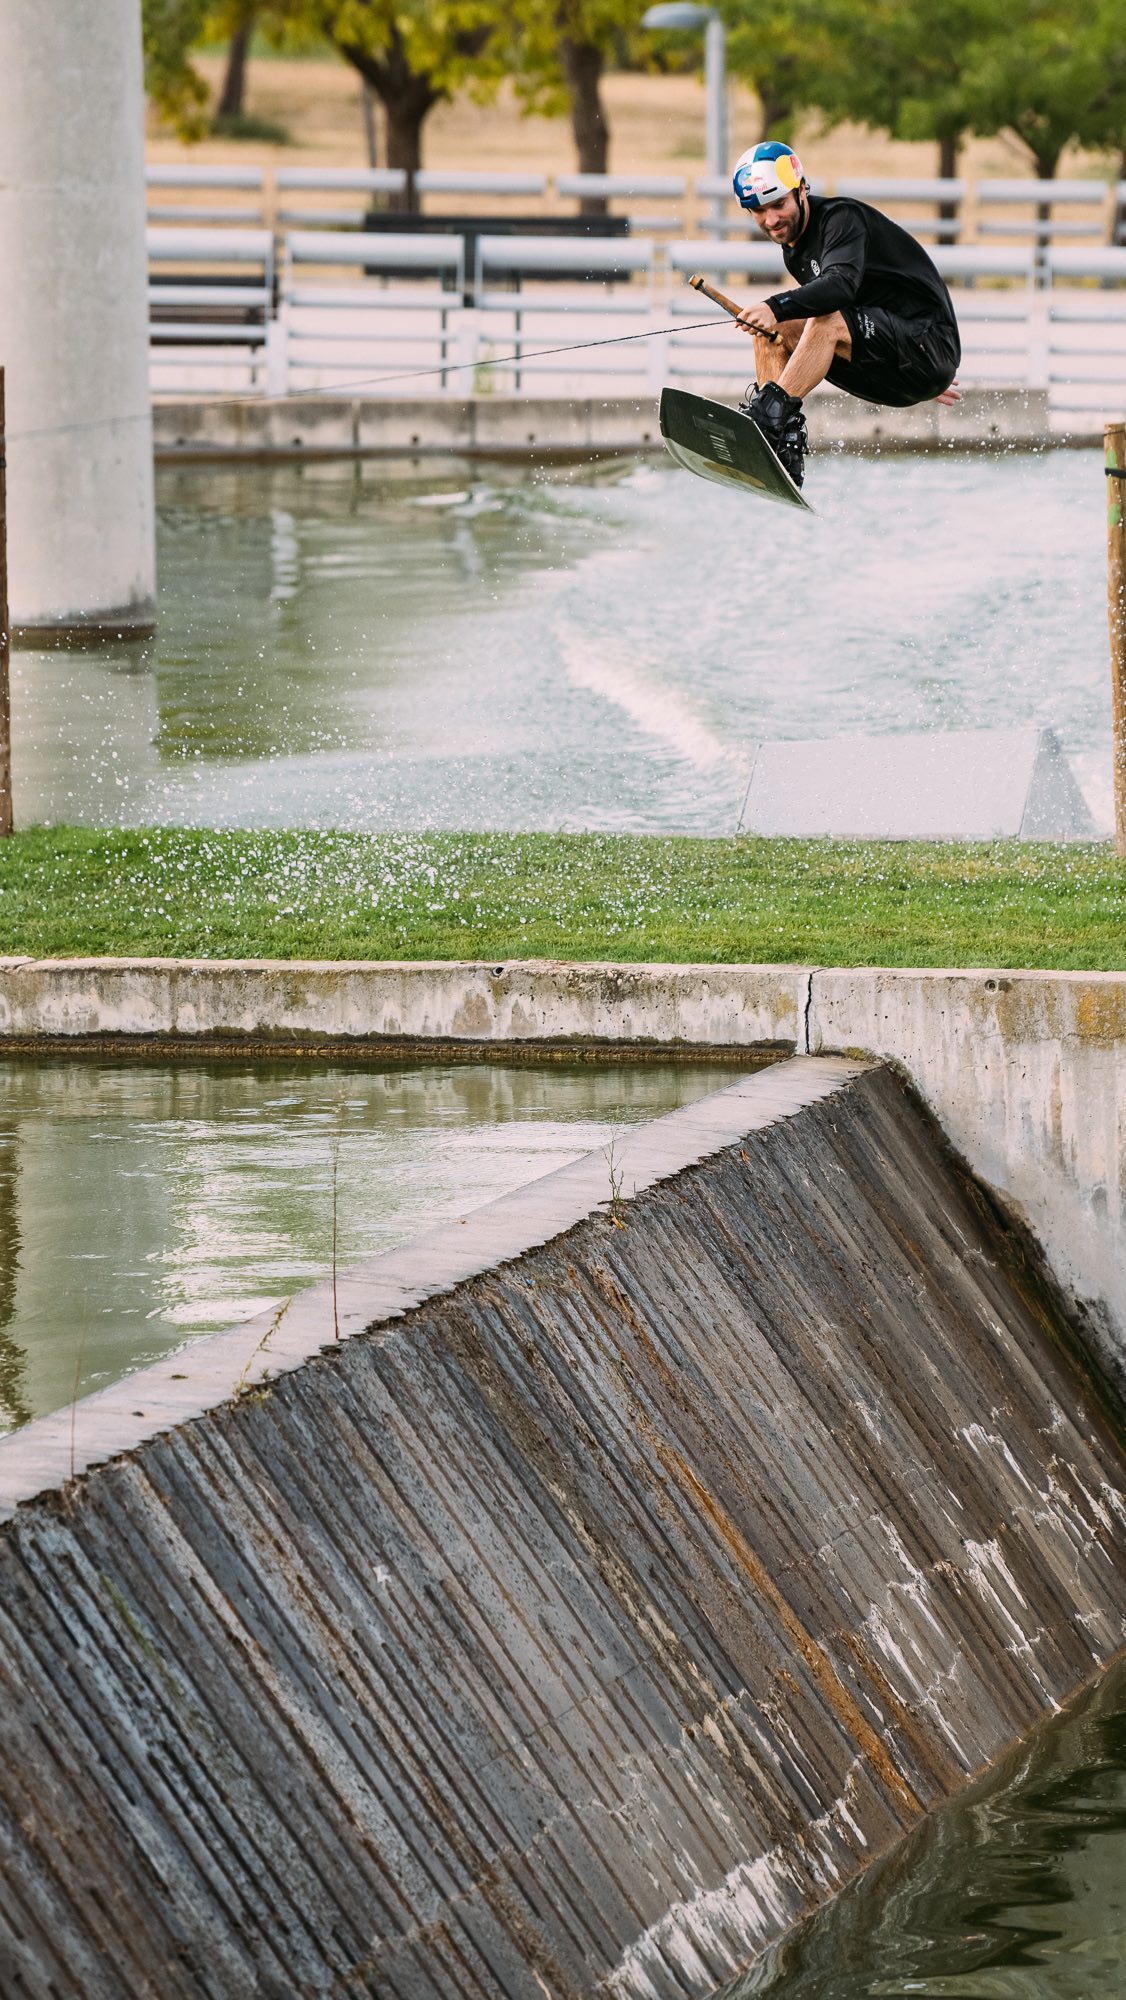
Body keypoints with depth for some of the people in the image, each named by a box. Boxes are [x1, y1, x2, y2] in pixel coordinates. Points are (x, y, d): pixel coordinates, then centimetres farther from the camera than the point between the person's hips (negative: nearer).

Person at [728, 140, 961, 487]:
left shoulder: (842, 218, -13)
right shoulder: (794, 254, 13)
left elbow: (842, 283, -34)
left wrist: (778, 307, -46)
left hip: (931, 348, -9)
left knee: (825, 321, -32)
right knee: (769, 329, -1)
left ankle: (770, 411, -44)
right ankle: (784, 450, -16)